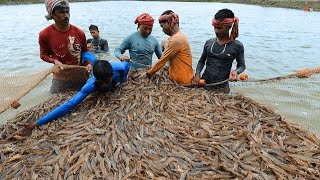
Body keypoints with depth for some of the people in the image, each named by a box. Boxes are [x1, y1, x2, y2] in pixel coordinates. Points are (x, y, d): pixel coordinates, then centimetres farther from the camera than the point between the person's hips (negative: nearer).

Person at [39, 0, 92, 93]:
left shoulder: (79, 33, -8)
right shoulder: (45, 34, -10)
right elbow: (43, 55, 3)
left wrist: (88, 63, -14)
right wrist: (54, 61, -17)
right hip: (60, 80, -1)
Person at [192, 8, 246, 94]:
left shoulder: (237, 46, -7)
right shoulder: (209, 42, 2)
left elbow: (241, 65, 5)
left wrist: (236, 71, -17)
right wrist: (197, 74, -5)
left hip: (221, 88, -2)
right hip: (204, 84, 3)